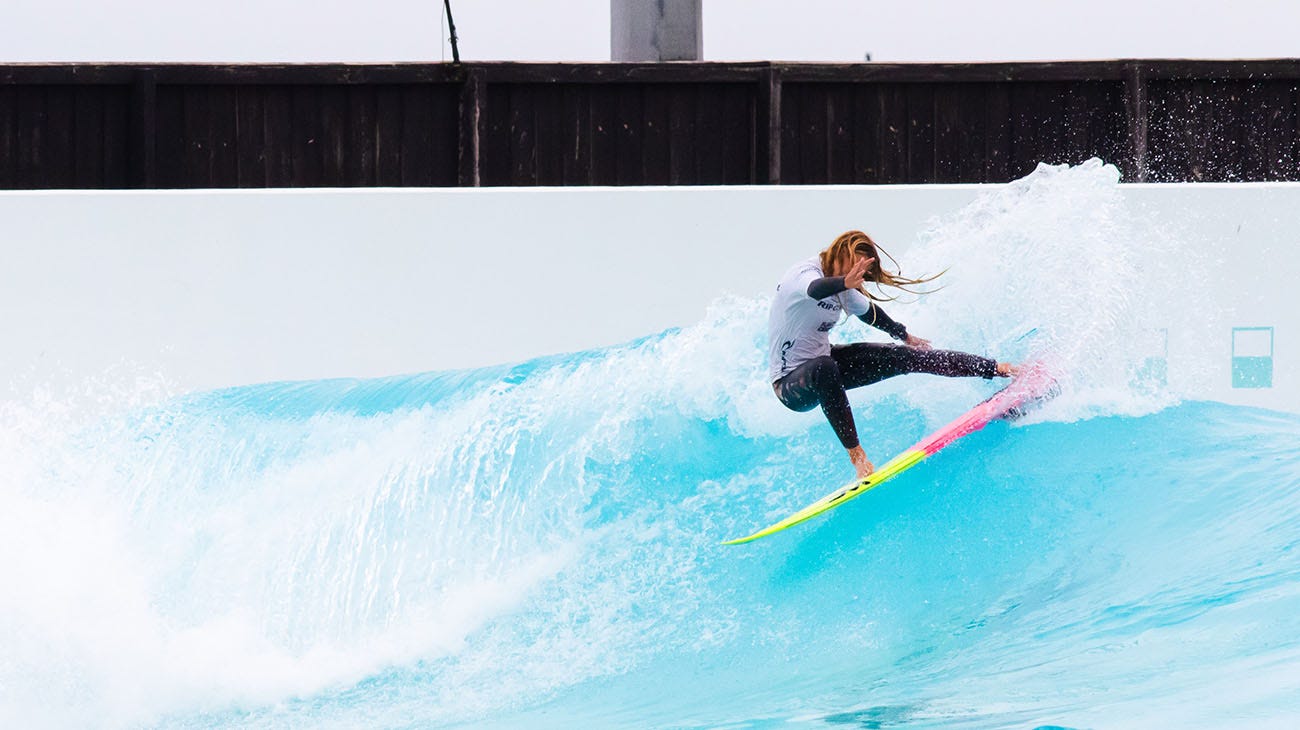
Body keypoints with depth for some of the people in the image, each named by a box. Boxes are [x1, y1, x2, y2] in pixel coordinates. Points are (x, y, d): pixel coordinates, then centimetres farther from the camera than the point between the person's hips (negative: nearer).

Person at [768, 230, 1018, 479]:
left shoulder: (842, 283, 1)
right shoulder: (804, 273, -24)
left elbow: (866, 311, 22)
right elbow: (814, 290, -50)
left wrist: (904, 335, 35)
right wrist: (846, 283, -70)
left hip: (825, 360, 8)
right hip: (791, 384, -8)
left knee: (905, 356, -1)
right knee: (823, 367, -43)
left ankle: (995, 369, 6)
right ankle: (857, 456, -42)